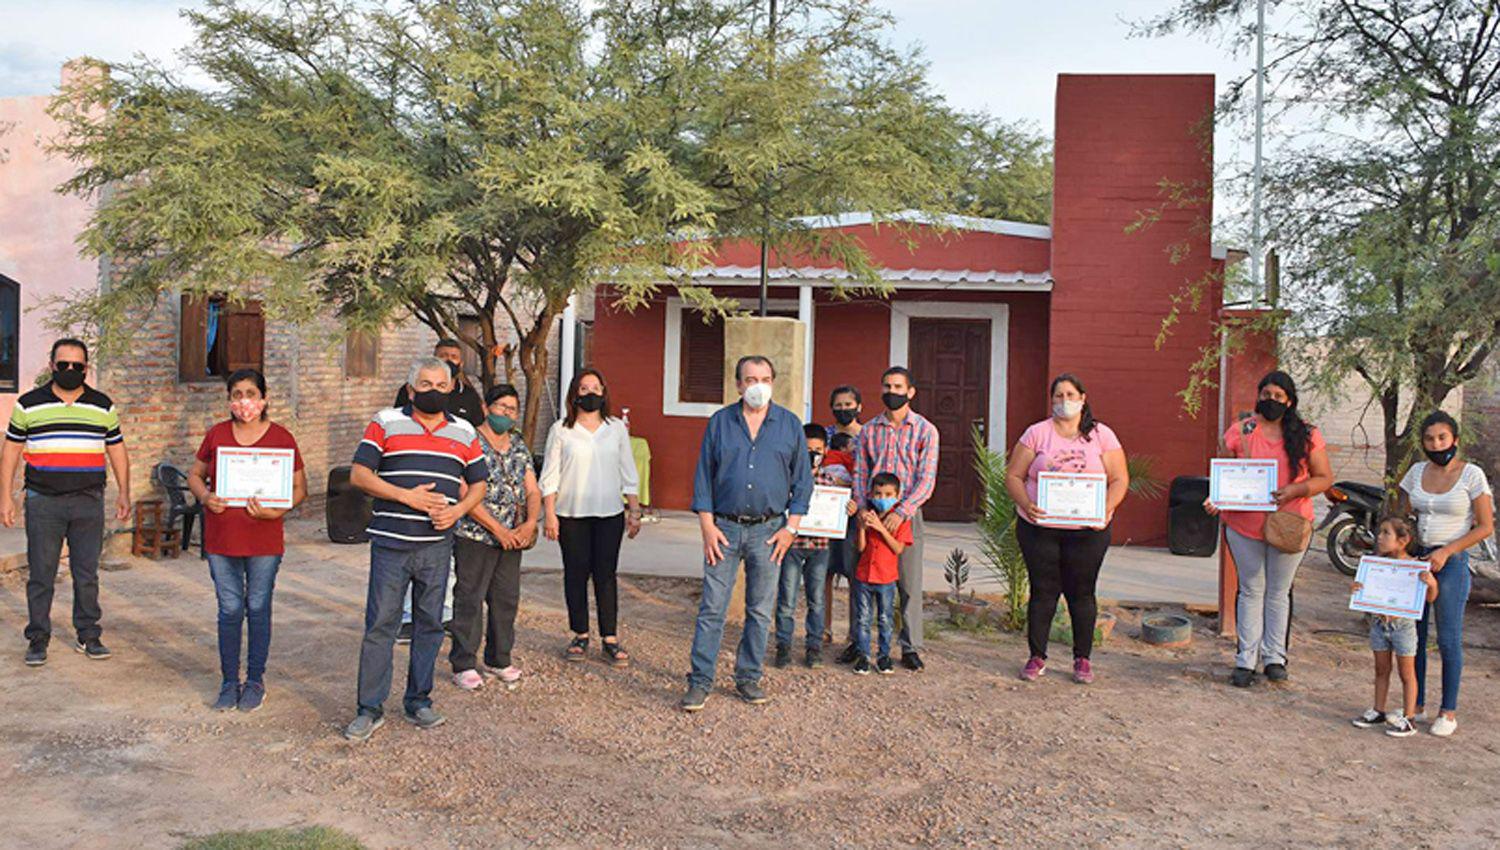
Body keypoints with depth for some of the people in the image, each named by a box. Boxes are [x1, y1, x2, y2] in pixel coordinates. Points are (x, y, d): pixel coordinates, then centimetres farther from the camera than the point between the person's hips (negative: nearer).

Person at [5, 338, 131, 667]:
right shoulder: (29, 404, 5)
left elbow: (117, 450, 13)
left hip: (89, 503, 1)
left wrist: (124, 492, 7)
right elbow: (11, 451, 7)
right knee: (40, 575, 2)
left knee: (87, 574, 6)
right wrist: (6, 496, 1)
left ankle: (88, 635, 15)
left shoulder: (103, 406, 9)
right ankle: (38, 639, 12)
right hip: (43, 502, -1)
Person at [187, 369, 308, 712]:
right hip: (221, 539, 2)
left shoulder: (281, 438, -3)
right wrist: (205, 497, -7)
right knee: (229, 610, 7)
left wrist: (276, 510, -17)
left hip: (264, 541, -2)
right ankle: (229, 681, 21)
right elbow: (195, 475, 14)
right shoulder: (217, 434, 4)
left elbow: (299, 488, 1)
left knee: (258, 608, 7)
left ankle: (255, 681, 21)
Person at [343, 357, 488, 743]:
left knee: (429, 624, 9)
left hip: (438, 545, 3)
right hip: (390, 543, -3)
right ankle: (370, 709, 8)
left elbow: (478, 483, 16)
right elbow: (359, 474, -3)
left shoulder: (464, 432, 12)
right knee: (380, 624, -1)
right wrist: (407, 497, -14)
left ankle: (418, 702, 21)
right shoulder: (386, 423, 3)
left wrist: (458, 510, -5)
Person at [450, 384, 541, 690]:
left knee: (507, 599, 11)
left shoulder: (520, 447, 13)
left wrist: (530, 524, -7)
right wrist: (498, 529, -16)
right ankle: (463, 664, 8)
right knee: (469, 599, -2)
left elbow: (533, 491, 12)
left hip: (512, 538, 6)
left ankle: (498, 659, 25)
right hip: (475, 536, -6)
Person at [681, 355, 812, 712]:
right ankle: (700, 681, 6)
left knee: (760, 611, 8)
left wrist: (791, 527, -1)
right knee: (712, 608, -1)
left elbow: (802, 479, 6)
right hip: (724, 528, -1)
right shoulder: (719, 423, 4)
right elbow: (703, 476, 4)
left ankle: (748, 678, 20)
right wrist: (707, 526, -4)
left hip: (768, 531, 1)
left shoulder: (790, 424, 5)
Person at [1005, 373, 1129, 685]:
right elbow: (1013, 476, 2)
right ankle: (1037, 657, 15)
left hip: (1087, 530, 0)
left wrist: (1106, 509, -14)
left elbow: (1119, 480, 4)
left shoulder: (1101, 435, 5)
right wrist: (1026, 504, -16)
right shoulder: (1037, 433, 3)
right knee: (1043, 591, 4)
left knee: (1082, 593, 7)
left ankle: (1083, 660, 19)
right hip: (1039, 528, 0)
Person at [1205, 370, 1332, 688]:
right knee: (1251, 590, 8)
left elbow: (1325, 478, 0)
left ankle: (1274, 657, 21)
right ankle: (1245, 660, 13)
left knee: (1279, 592, 11)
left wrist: (1296, 489, -18)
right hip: (1245, 525, 0)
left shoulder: (1306, 435, -1)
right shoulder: (1239, 432, -1)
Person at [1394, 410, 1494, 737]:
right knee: (1413, 634, 6)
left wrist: (1446, 552, -12)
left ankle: (1449, 712, 12)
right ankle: (1417, 706, 17)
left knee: (1449, 639, 0)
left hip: (1452, 561, -4)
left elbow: (1486, 527, -5)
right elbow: (1403, 516, 14)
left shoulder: (1471, 474, -5)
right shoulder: (1417, 472, 7)